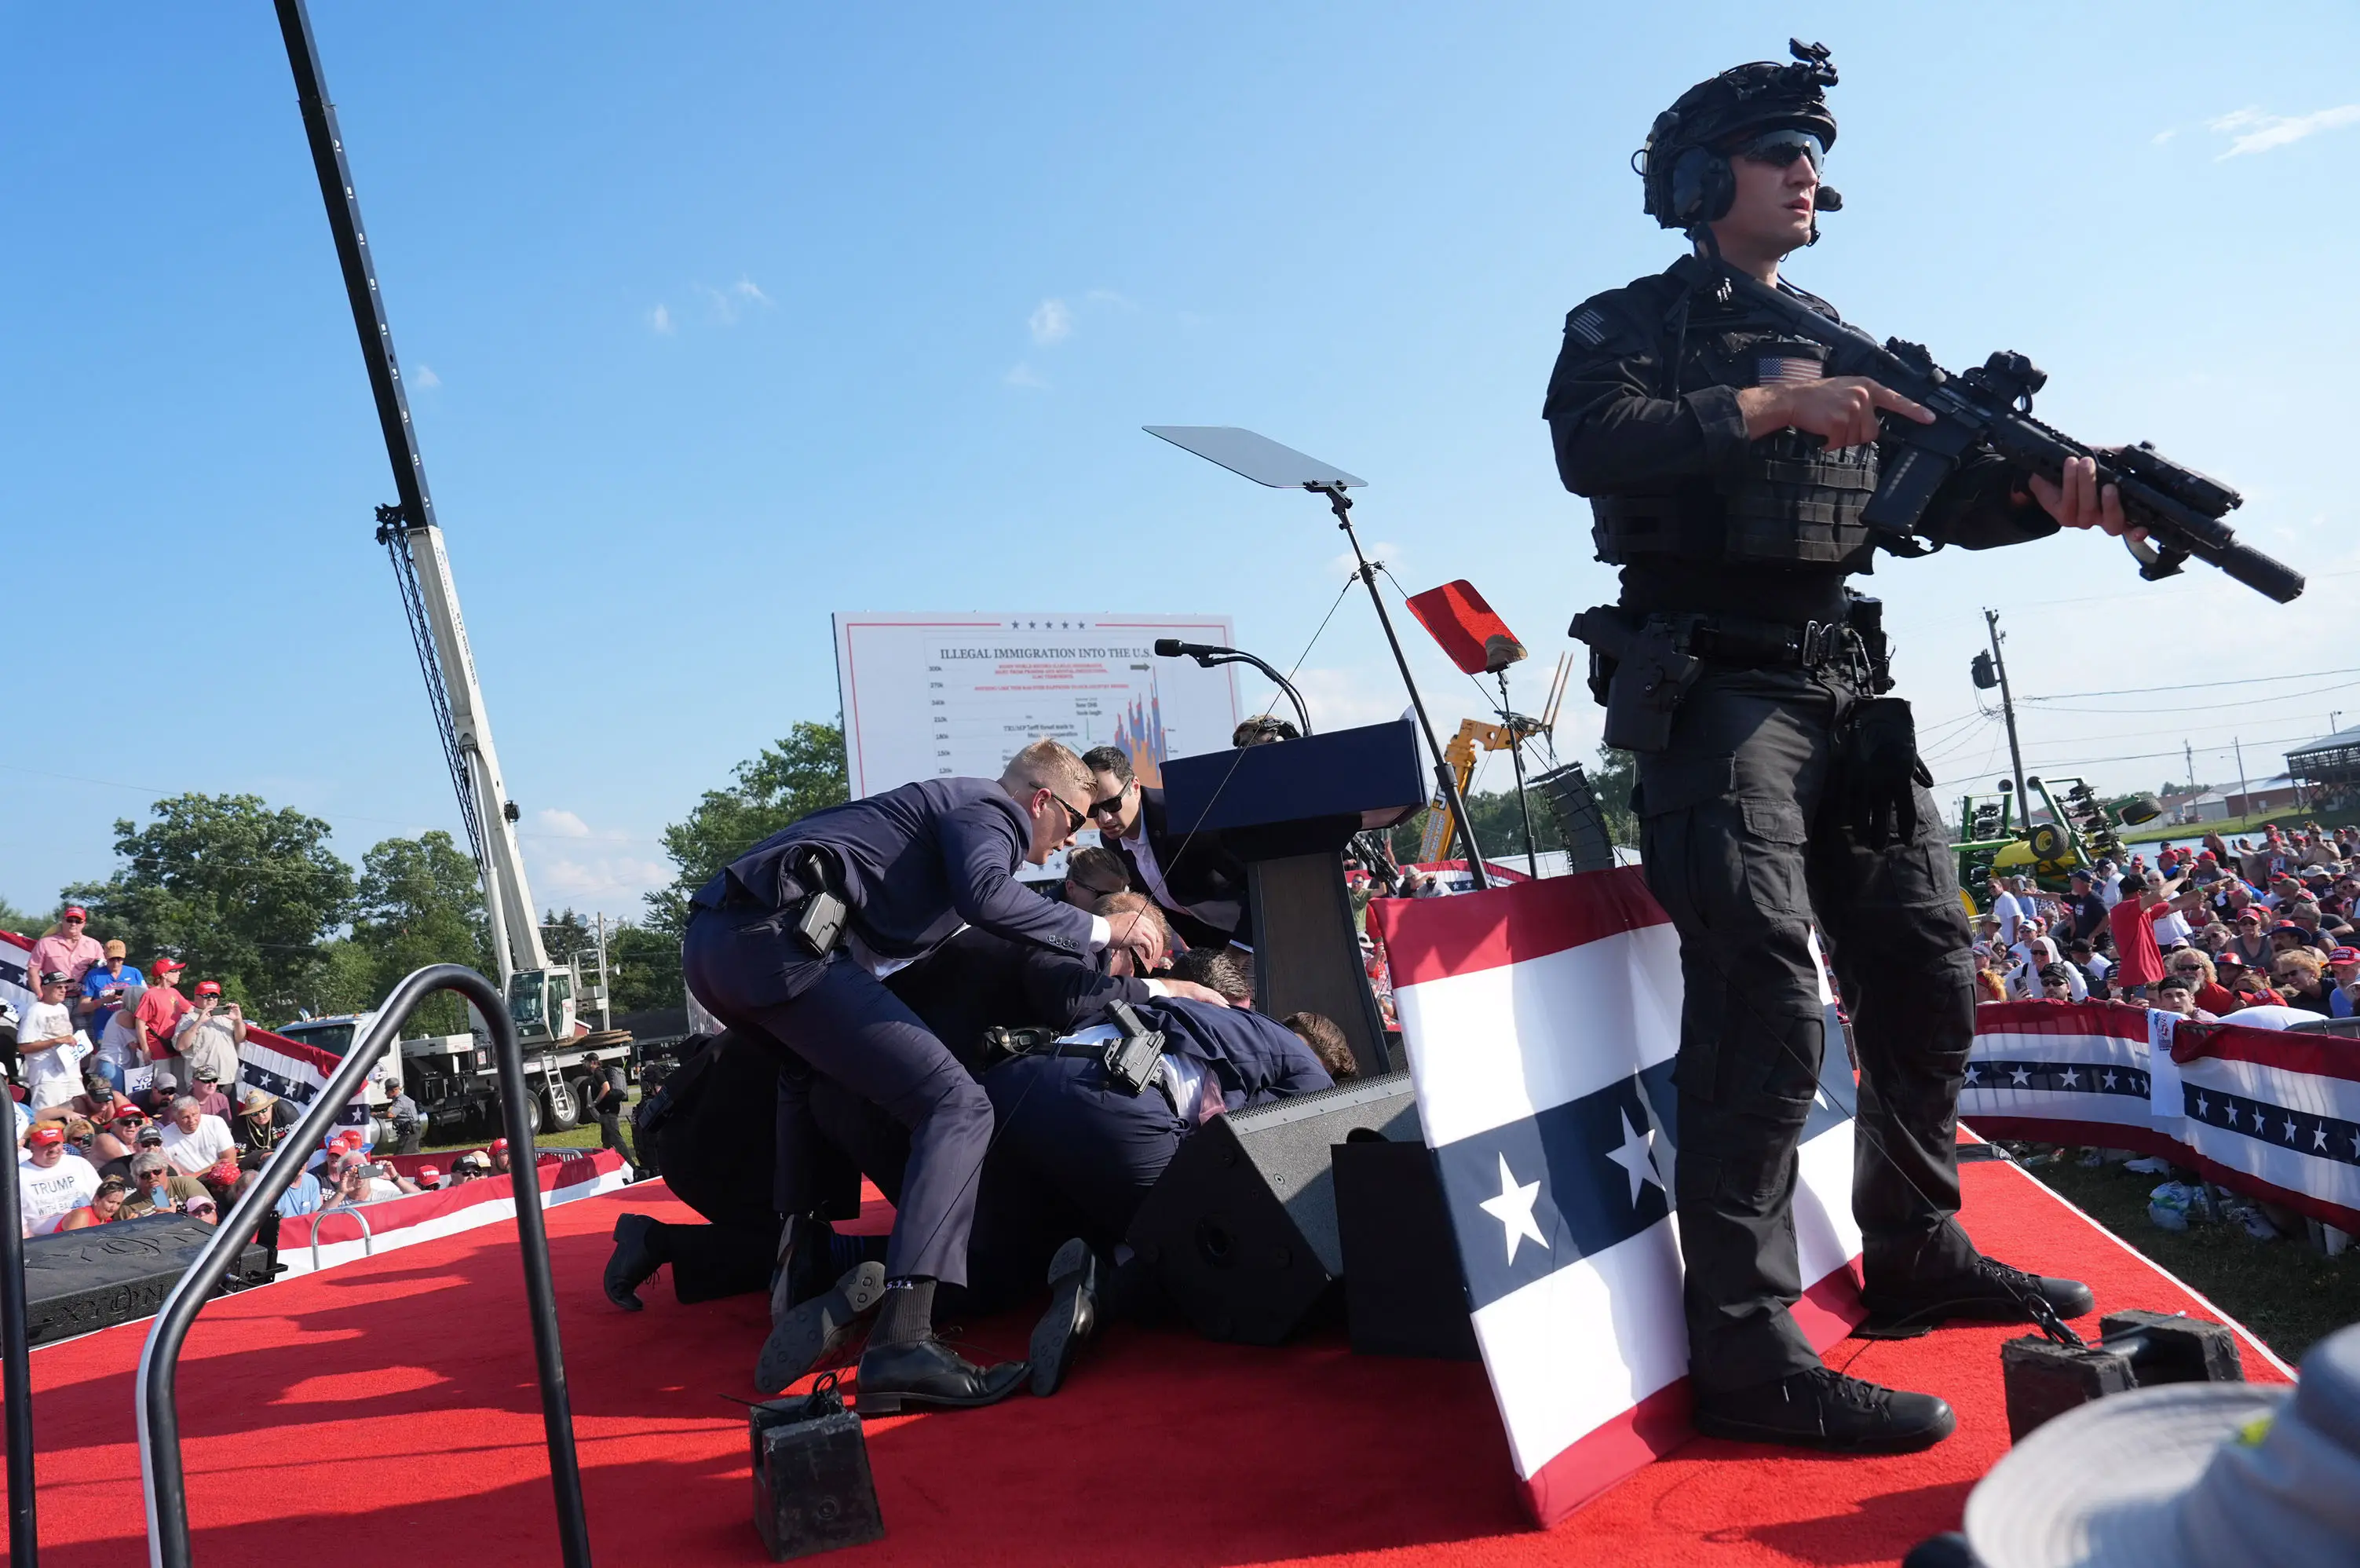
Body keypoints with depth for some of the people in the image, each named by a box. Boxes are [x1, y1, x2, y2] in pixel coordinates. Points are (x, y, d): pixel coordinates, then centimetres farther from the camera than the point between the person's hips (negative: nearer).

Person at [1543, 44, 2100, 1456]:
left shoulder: (1841, 343, 23)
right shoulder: (1632, 323, 3)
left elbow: (1935, 493, 13)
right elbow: (1591, 447, -18)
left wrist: (2046, 494, -7)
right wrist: (1771, 406, -20)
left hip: (1851, 692, 8)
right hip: (1716, 691, -7)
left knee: (1929, 981, 11)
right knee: (1767, 1010, -16)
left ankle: (1917, 1257, 29)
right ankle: (1749, 1355, -10)